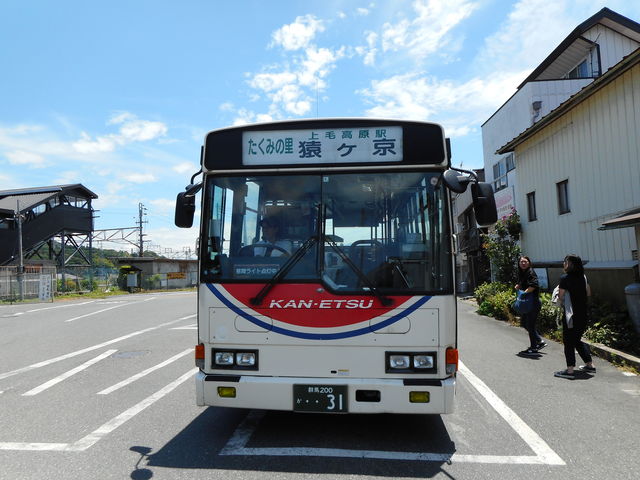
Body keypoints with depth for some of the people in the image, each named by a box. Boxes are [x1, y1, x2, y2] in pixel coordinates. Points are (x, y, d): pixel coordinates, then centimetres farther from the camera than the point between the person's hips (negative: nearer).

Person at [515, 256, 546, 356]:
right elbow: (520, 284, 25)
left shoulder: (531, 272, -14)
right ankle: (540, 341, 27)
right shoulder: (521, 273, 12)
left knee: (530, 325, -3)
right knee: (524, 323, 16)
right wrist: (518, 286, 3)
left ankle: (533, 348, 8)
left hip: (533, 303, -10)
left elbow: (534, 285, -30)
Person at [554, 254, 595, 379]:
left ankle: (570, 370, -1)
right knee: (577, 340, 21)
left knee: (568, 342, 0)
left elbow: (560, 297, -10)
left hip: (571, 314, -7)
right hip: (584, 314, 7)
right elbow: (588, 294, 15)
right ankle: (590, 365, 26)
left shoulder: (565, 278, -14)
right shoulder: (583, 277, 6)